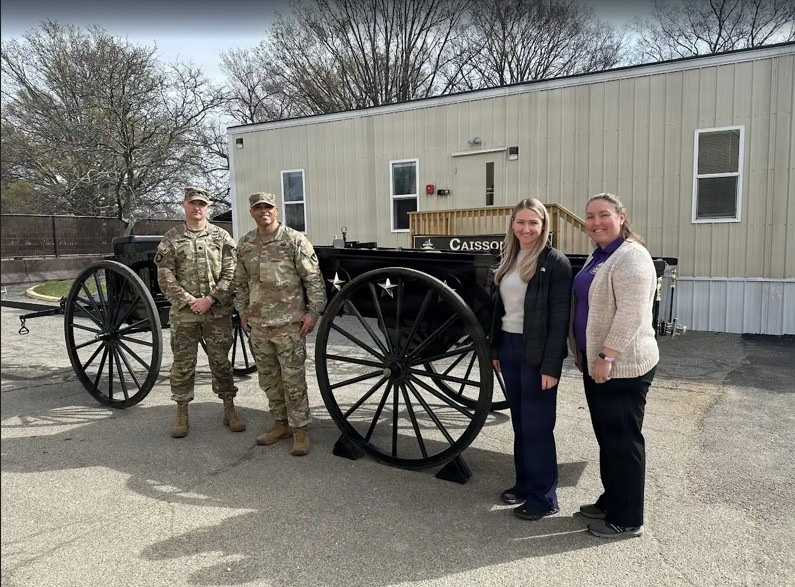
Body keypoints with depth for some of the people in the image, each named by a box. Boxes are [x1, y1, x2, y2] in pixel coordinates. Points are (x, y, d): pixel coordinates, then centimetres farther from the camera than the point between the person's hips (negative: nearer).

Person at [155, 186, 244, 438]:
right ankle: (182, 414, 21)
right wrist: (189, 301, -11)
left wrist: (210, 299, -12)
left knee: (221, 361, 8)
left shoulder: (221, 236, 3)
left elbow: (230, 273, -3)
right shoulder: (170, 239, 3)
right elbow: (165, 277, -2)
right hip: (183, 313, 0)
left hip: (218, 312, 0)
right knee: (182, 364, 8)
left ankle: (229, 410, 20)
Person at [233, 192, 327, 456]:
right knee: (268, 378, 13)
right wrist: (243, 311, 16)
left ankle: (300, 429, 10)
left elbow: (314, 278, -7)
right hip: (258, 324, 6)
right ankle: (280, 422, 29)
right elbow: (241, 282, 19)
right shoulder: (245, 244, 10)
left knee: (293, 378, -1)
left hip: (289, 323, -5)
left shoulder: (295, 240, -6)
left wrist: (313, 311, -12)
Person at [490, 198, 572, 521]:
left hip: (537, 352, -7)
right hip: (509, 347, 7)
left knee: (537, 425, 2)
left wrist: (551, 365, -18)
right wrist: (495, 349, 12)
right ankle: (524, 484, 31)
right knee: (519, 421, 16)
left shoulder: (555, 262, -11)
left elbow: (560, 318, -15)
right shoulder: (509, 260, 10)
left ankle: (544, 497, 17)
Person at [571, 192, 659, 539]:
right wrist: (586, 355, 22)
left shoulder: (630, 256, -16)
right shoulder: (598, 256, 15)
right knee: (606, 436, 19)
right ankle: (611, 502, 34)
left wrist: (607, 358, -24)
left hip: (623, 366, -10)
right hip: (596, 361, 10)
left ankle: (627, 520, 16)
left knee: (623, 440, 2)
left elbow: (631, 313, -24)